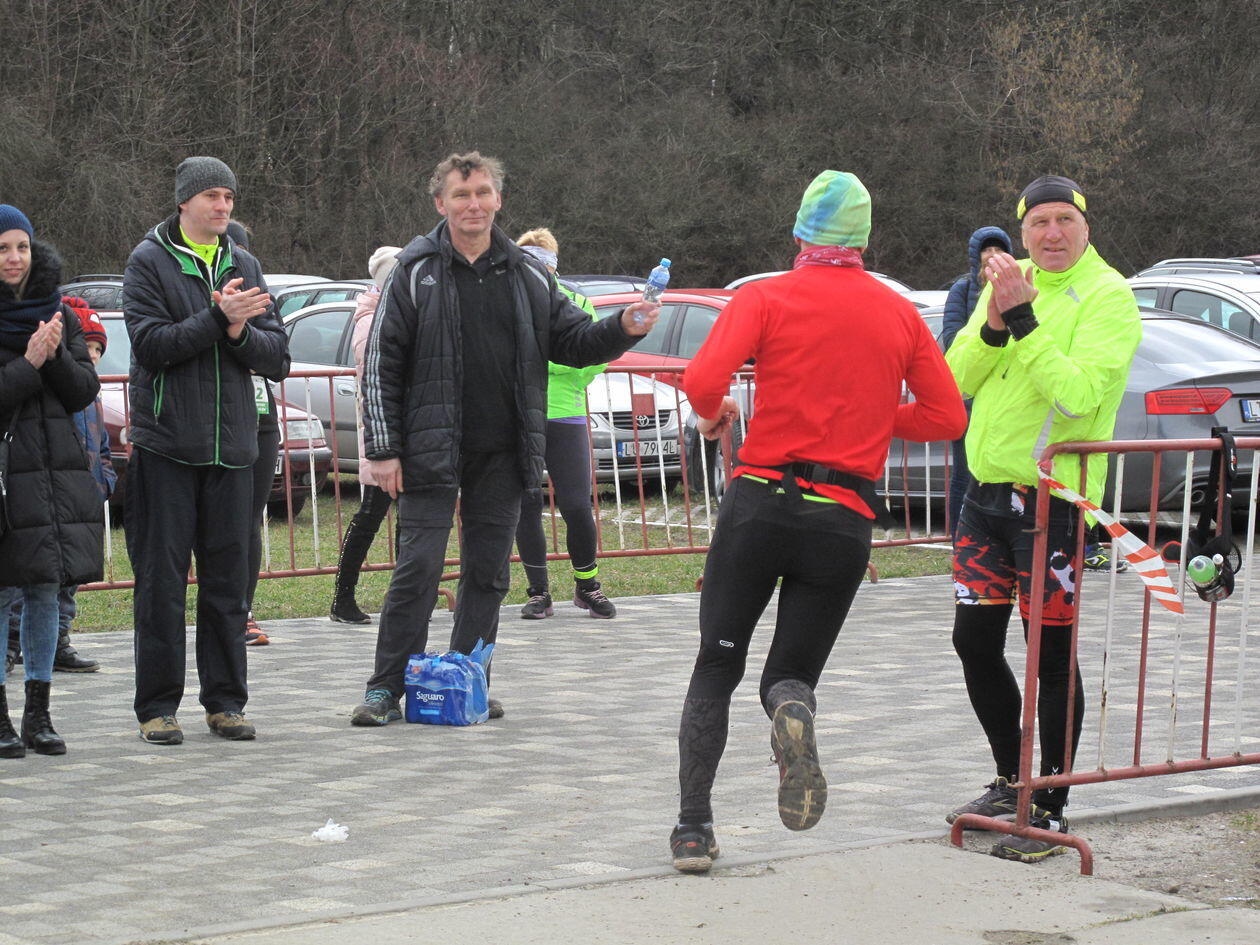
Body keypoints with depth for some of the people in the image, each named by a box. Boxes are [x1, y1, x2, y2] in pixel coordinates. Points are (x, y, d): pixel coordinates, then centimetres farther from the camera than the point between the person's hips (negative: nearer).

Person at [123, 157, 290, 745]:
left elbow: (278, 358, 8)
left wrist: (241, 332, -11)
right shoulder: (149, 262, 0)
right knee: (162, 581, -2)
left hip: (231, 449, 4)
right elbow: (150, 344, -12)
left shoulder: (244, 266, 13)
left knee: (228, 580, 7)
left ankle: (225, 701, 15)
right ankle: (157, 706, 5)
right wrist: (218, 318, -18)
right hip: (165, 447, -4)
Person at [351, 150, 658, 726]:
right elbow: (380, 365, -2)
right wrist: (383, 450, -8)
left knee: (488, 571, 8)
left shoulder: (526, 276, 10)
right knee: (418, 568, -6)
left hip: (502, 455, 4)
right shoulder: (416, 273, 0)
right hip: (431, 451, -4)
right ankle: (386, 690, 1)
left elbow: (572, 341, 15)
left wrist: (623, 329, -6)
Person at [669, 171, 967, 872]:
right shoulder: (900, 314, 8)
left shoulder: (766, 298, -1)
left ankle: (693, 827, 3)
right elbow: (948, 417, 8)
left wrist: (716, 412, 7)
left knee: (716, 670, 13)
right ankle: (793, 708, -26)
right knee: (792, 673, 12)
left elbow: (702, 381, -16)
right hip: (844, 521, 2)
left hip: (760, 504, -1)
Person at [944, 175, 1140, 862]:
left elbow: (1078, 393, -23)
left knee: (1051, 659, -2)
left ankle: (1050, 812, 5)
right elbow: (956, 380, 4)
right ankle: (1011, 782, 30)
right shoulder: (1008, 286, 12)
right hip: (987, 493, 7)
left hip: (1052, 498, -7)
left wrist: (1024, 321, -25)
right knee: (975, 642, 12)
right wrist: (995, 325, -13)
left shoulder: (1106, 296, -9)